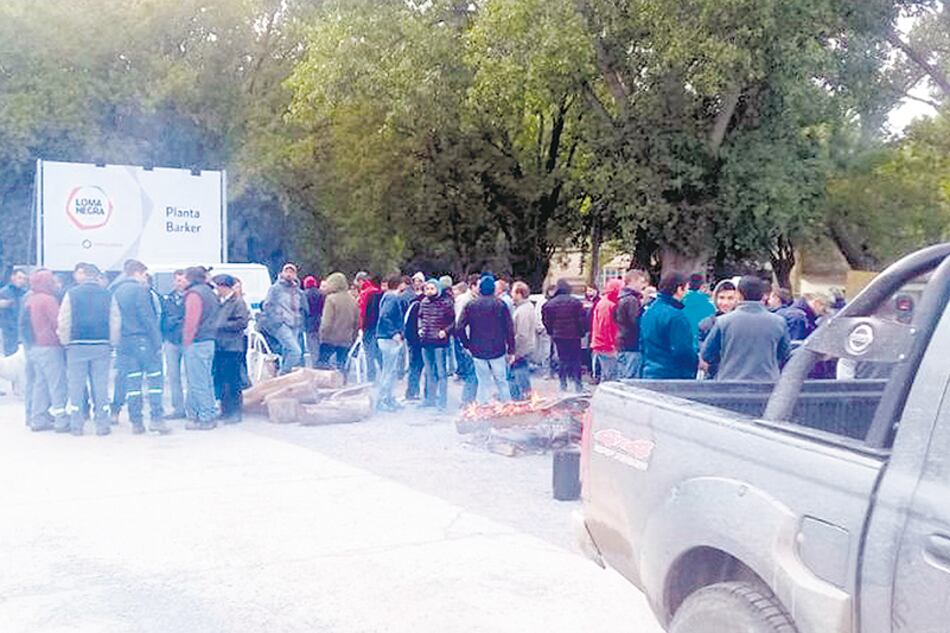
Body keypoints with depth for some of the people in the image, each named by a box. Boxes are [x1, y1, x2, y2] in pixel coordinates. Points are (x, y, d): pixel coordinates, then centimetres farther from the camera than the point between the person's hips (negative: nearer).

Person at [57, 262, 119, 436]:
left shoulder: (72, 294, -1)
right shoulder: (107, 295, 2)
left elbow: (64, 321, -1)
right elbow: (115, 322, 2)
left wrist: (65, 341, 11)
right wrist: (113, 344, 11)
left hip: (77, 345, -1)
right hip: (102, 345, 1)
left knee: (76, 386, 7)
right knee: (100, 386, 5)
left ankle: (76, 425, 8)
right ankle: (102, 424, 5)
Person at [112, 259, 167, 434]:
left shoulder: (116, 291, 13)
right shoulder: (140, 289, -9)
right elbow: (148, 318, -14)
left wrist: (117, 342, 16)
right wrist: (157, 342, -12)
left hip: (124, 342, 7)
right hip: (143, 340, -7)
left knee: (132, 381, 8)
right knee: (155, 378, -1)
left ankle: (136, 422, 10)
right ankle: (156, 419, -6)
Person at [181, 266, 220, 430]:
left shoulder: (194, 293, -11)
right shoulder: (210, 293, 18)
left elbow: (191, 320, -17)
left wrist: (187, 341, -12)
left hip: (196, 343, -10)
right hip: (210, 341, 10)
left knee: (198, 383, -6)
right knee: (206, 380, 14)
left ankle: (205, 418, -5)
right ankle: (210, 415, 18)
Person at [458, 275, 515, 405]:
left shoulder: (470, 306, -1)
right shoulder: (501, 304, -5)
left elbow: (460, 329, -5)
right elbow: (510, 329, -6)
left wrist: (467, 345, 6)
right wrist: (511, 350, -1)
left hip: (478, 351, 1)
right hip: (498, 351, -1)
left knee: (483, 382, 10)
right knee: (501, 381, 9)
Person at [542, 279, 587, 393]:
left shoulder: (550, 303, -2)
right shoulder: (575, 302, -8)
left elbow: (546, 321, 2)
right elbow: (582, 319, -7)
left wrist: (551, 332, 16)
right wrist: (583, 331, 6)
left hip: (558, 336, 2)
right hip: (574, 336, -2)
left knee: (562, 360, 10)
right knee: (575, 360, 6)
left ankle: (563, 385, 12)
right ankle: (578, 384, 5)